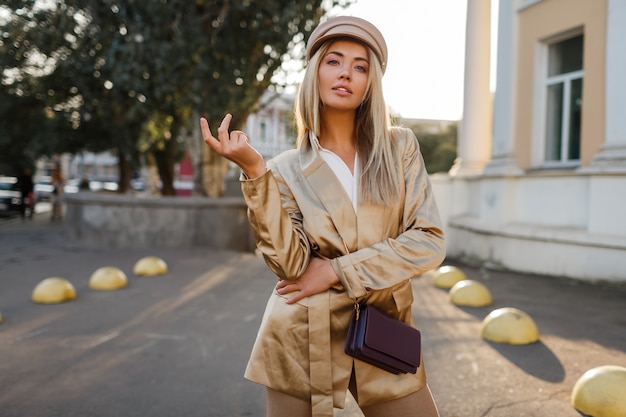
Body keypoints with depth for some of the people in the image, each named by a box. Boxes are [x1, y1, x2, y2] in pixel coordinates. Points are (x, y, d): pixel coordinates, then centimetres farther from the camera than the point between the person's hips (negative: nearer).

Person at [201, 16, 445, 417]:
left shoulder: (400, 148, 2)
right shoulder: (288, 168, -1)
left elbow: (429, 241, -6)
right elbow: (293, 266, -13)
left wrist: (337, 270, -12)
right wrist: (255, 172, -20)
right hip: (304, 338, -1)